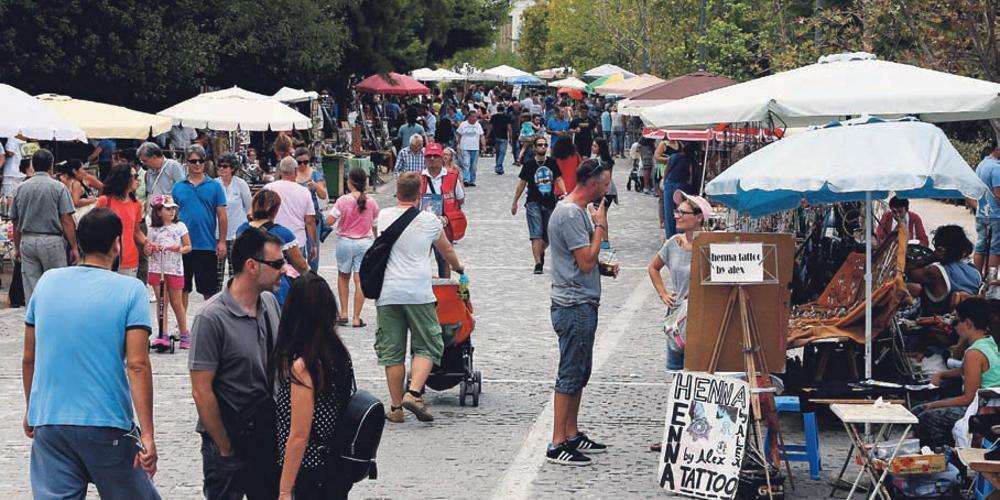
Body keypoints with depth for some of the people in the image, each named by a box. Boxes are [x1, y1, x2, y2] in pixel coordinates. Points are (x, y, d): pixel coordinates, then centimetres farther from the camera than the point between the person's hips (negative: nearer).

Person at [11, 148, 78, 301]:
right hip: (52, 242, -3)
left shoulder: (20, 189, 7)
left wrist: (17, 247, 21)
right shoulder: (58, 187, -5)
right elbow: (67, 220, -8)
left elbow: (16, 223, 12)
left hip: (27, 241, 3)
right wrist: (74, 247, -4)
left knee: (31, 291, 4)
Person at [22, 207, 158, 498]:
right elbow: (137, 365, -14)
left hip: (48, 422, 3)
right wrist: (147, 434, -15)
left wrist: (31, 410, 25)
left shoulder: (47, 282, 5)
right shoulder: (130, 290, -7)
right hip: (107, 423, -3)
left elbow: (29, 358, 11)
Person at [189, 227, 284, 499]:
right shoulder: (212, 319, -19)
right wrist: (225, 448, -13)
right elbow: (202, 392, -17)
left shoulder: (270, 303, 2)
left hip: (269, 436, 6)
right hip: (230, 440, -6)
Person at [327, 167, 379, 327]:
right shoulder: (372, 202, -4)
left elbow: (330, 221, -12)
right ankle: (356, 318, 2)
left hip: (345, 241, -1)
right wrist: (374, 239, 22)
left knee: (343, 276, 19)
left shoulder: (343, 201, -11)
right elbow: (375, 226, 4)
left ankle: (344, 313, 15)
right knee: (360, 280, 1)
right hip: (365, 242, 1)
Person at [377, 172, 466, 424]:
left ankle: (396, 406, 8)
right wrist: (459, 268, 40)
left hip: (387, 293, 2)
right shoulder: (429, 221, 3)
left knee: (392, 352, 7)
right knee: (427, 347, 7)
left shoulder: (384, 217, 6)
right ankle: (414, 393, -12)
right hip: (419, 293, -2)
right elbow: (447, 251, 19)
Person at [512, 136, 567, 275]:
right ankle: (538, 264, -11)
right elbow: (522, 184, 4)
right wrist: (514, 202, 8)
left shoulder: (552, 162, 3)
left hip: (550, 203, 3)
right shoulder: (529, 164, -3)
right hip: (533, 203, -3)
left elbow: (558, 179, 7)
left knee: (548, 237, 11)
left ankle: (541, 251, 42)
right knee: (536, 235, -11)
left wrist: (565, 194, -11)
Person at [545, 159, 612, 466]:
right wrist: (600, 225, -13)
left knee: (579, 373, 16)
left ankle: (572, 435, 24)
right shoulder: (570, 214, -18)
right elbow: (586, 261, -21)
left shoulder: (579, 211, 15)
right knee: (571, 375, -7)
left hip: (583, 305, 11)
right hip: (574, 305, -11)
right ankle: (558, 444, -5)